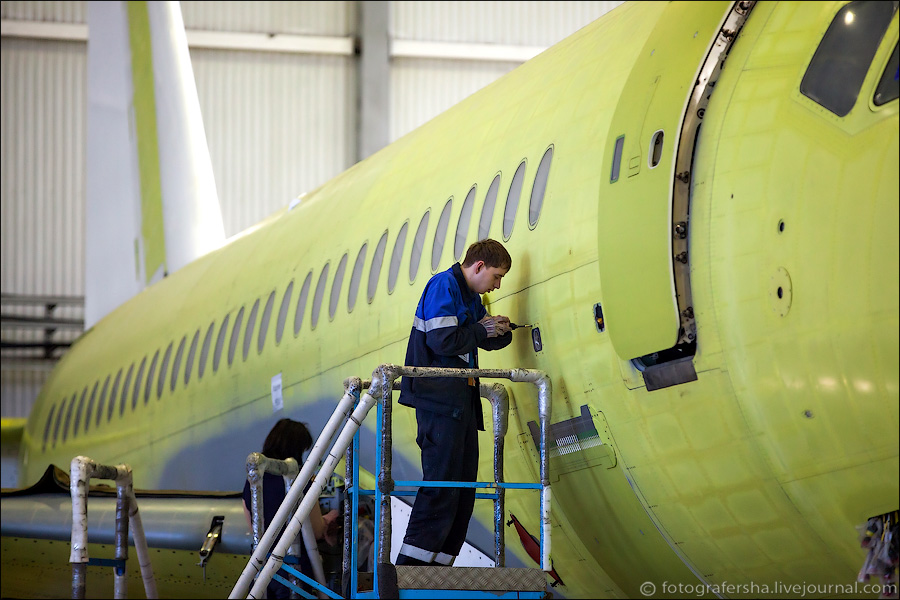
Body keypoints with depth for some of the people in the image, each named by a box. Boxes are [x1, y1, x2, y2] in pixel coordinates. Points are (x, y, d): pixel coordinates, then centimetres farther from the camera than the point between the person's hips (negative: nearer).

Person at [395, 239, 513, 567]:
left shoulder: (471, 297, 21)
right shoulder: (444, 286, -9)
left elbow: (488, 340, 26)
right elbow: (443, 342, -19)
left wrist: (498, 329, 3)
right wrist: (483, 331, -5)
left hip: (461, 399, 10)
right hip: (439, 398, -10)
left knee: (464, 488, 7)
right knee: (442, 486, -14)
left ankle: (439, 565, 8)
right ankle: (410, 565, -16)